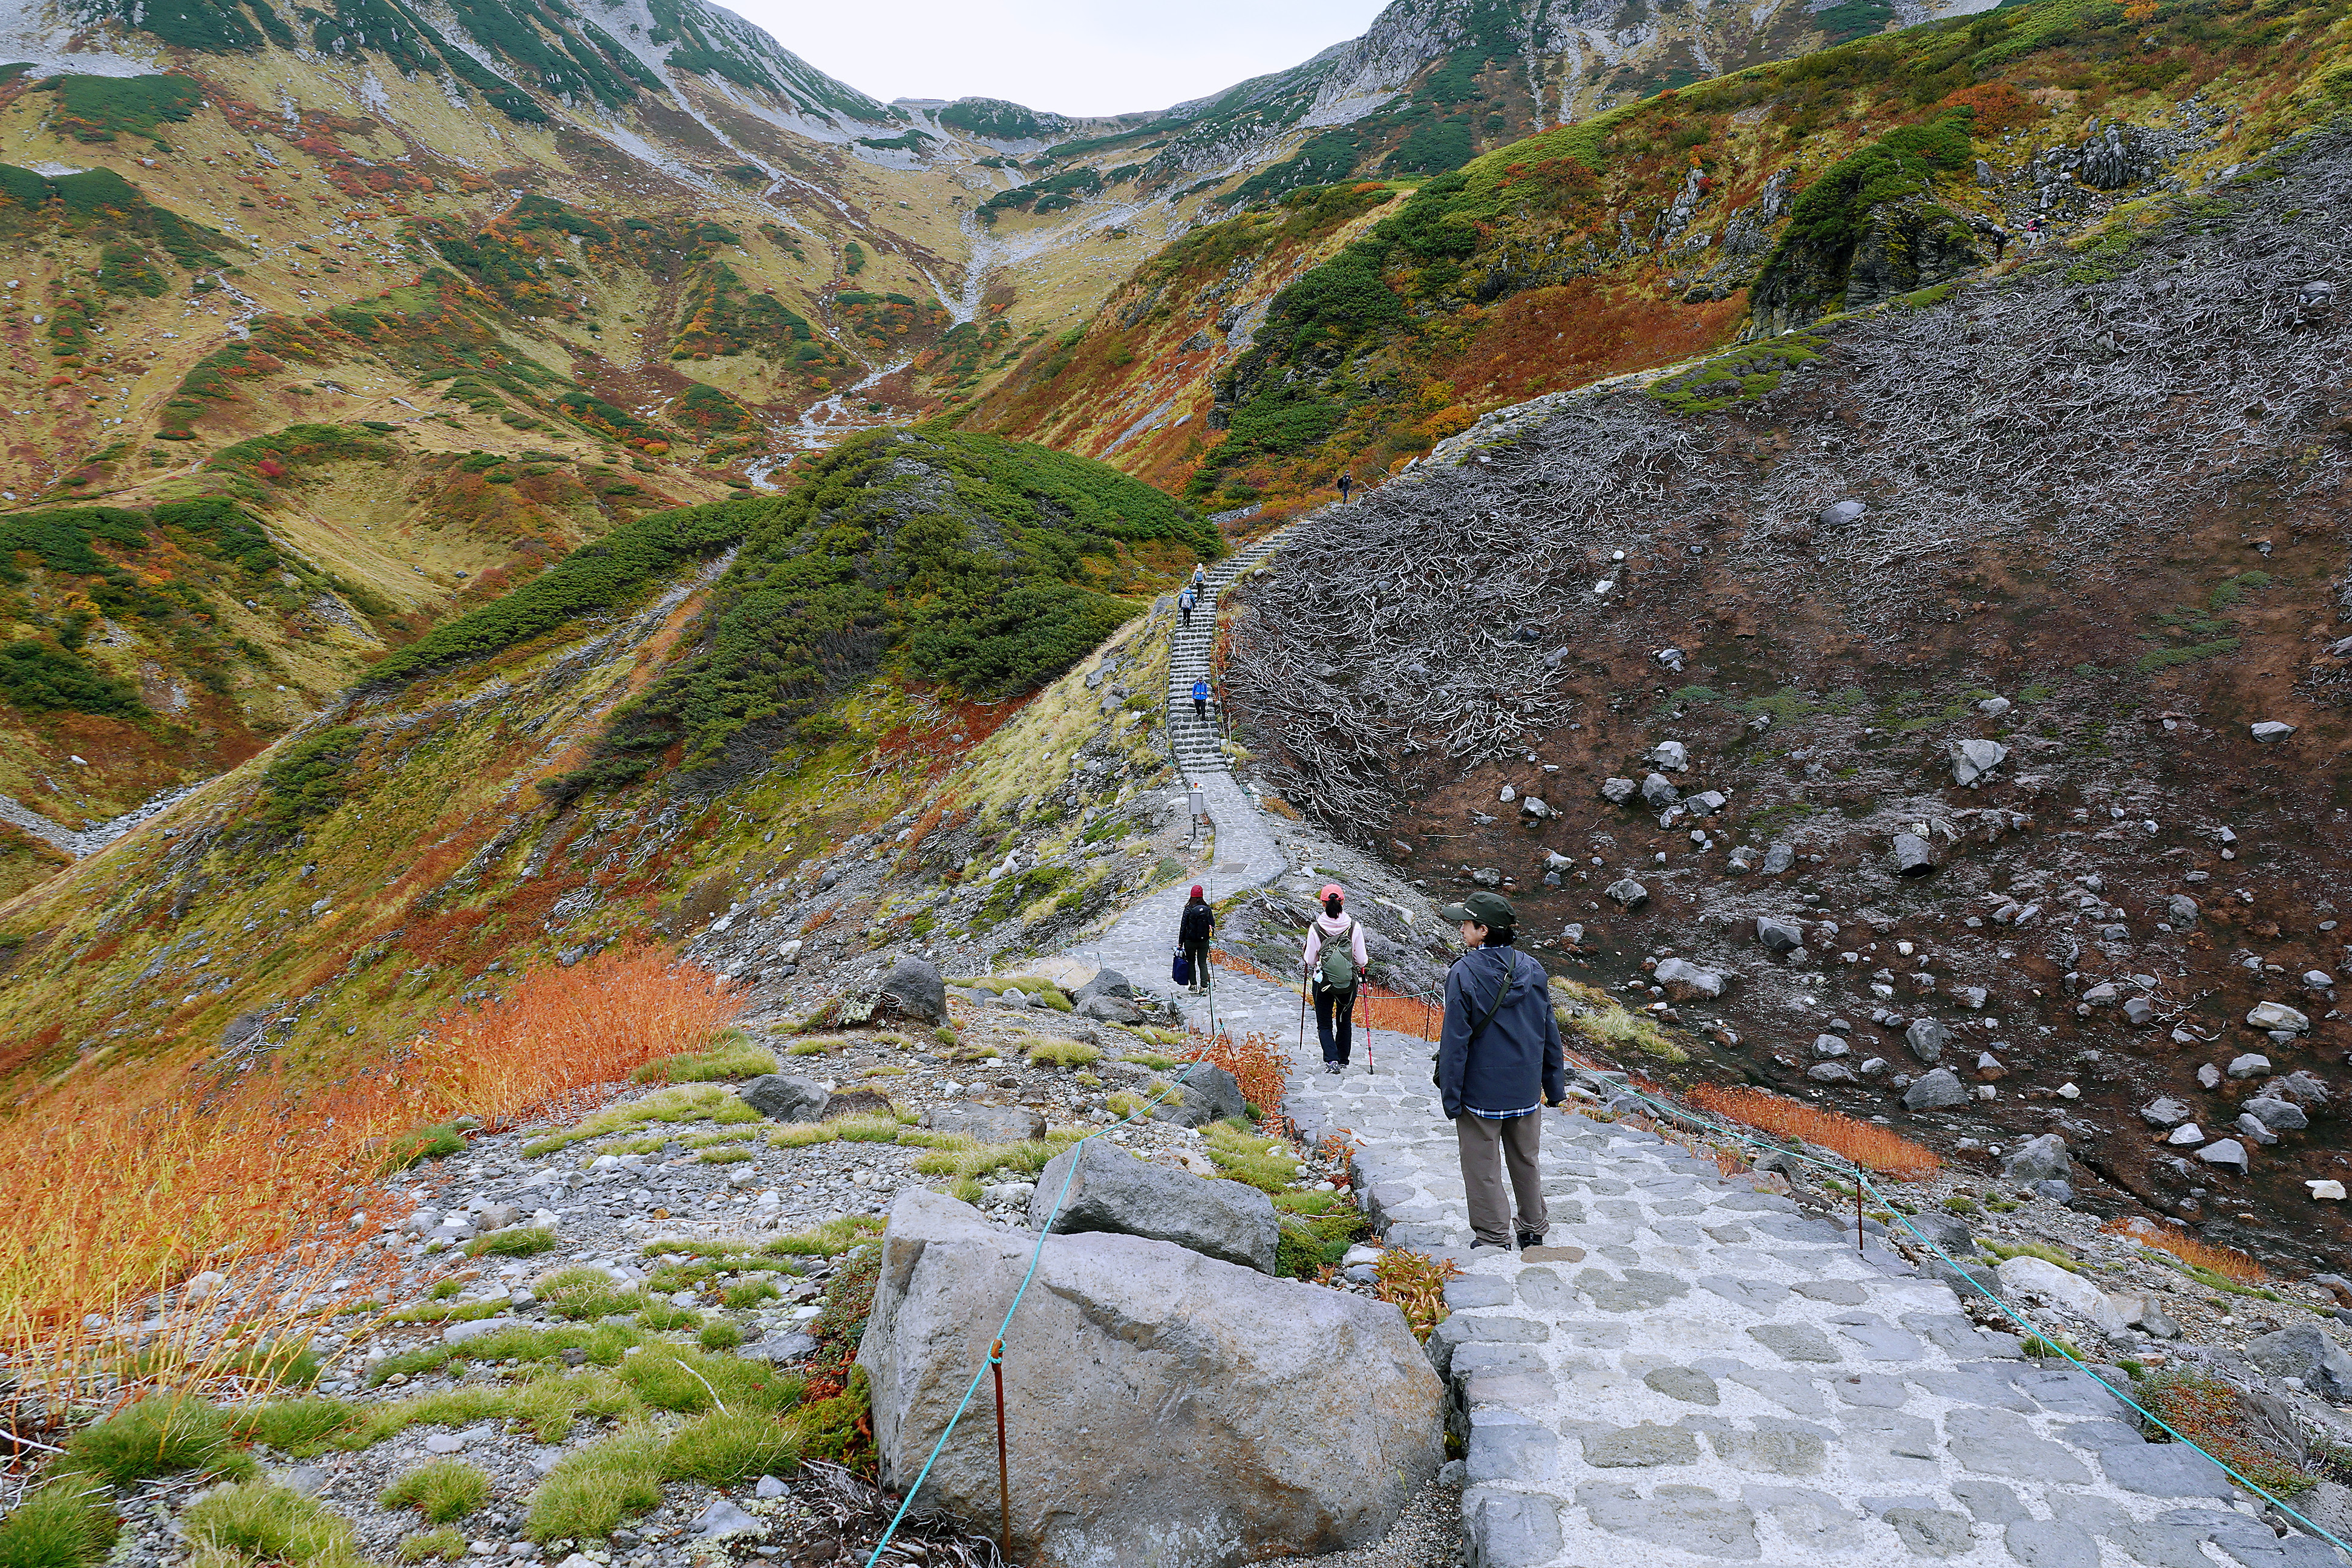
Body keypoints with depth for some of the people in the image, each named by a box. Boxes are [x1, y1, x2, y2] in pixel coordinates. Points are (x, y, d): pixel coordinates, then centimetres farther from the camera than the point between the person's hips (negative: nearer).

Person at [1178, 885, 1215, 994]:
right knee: (1203, 963, 9)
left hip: (1190, 941, -2)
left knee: (1191, 962, 15)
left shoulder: (1189, 909, -13)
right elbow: (1212, 924, 3)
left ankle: (1193, 985, 15)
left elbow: (1183, 926, -9)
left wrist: (1180, 943, -2)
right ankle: (1204, 986, -2)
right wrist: (1210, 936, 20)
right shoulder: (1208, 909, -4)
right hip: (1204, 941, 2)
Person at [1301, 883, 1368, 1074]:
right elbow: (1361, 960, -5)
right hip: (1349, 982, 1)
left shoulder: (1316, 928, -13)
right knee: (1345, 1023, 20)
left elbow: (1309, 961, -7)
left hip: (1322, 982, -1)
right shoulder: (1354, 926, -11)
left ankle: (1331, 1060, -9)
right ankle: (1343, 1062, 26)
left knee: (1325, 1025, 10)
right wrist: (1359, 968, 17)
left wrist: (1306, 963, 16)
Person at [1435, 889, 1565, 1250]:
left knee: (1483, 1168, 9)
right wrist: (1555, 1084, 15)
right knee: (1526, 1162, 21)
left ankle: (1494, 1239, 17)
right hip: (1526, 1091, 5)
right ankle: (1534, 1230, 33)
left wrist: (1450, 1095, -9)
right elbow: (1550, 1031, 5)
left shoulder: (1464, 974, -17)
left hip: (1480, 1091, -5)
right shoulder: (1532, 970, -2)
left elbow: (1455, 1040, -15)